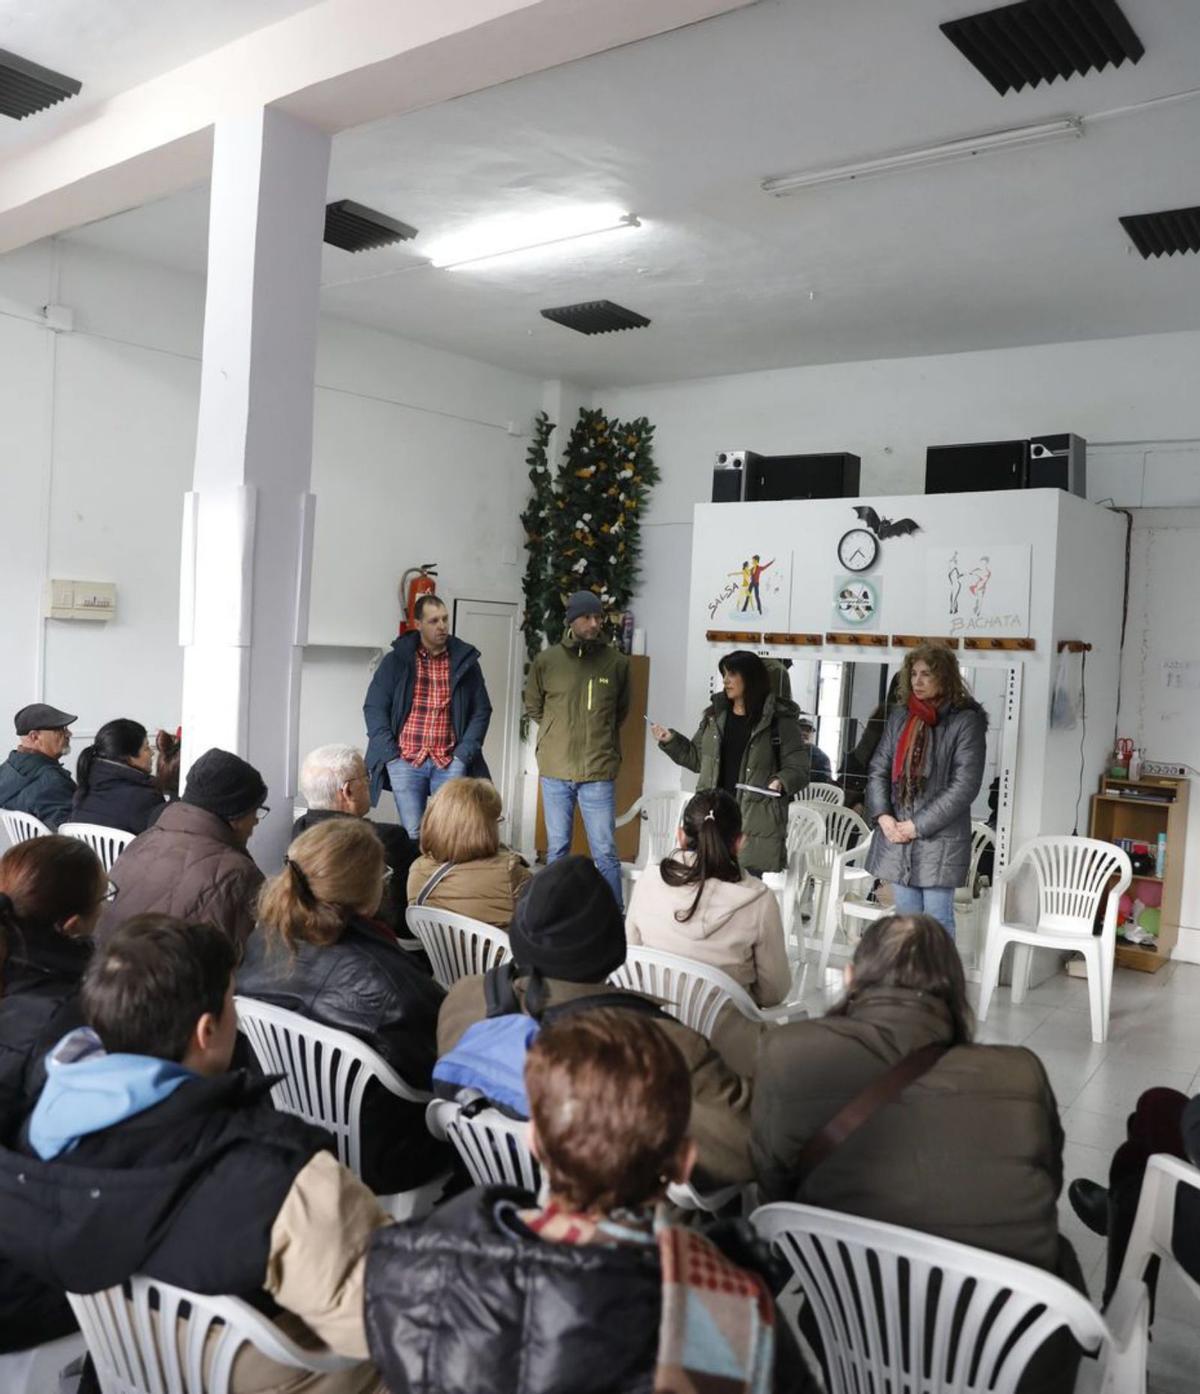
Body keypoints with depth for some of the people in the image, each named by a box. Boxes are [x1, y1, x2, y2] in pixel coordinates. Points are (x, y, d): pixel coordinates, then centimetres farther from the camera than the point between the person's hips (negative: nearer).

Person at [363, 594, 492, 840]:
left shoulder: (465, 661, 7)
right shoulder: (396, 660, 4)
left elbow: (482, 710, 9)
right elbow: (374, 707, 3)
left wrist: (465, 752, -2)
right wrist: (390, 753, -6)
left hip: (450, 763, 1)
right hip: (406, 761, 0)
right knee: (412, 834, 2)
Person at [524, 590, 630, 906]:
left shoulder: (617, 662, 1)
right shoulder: (546, 661, 0)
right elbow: (533, 708, 14)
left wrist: (599, 735, 9)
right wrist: (557, 735, 9)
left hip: (599, 772, -1)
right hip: (555, 771, 1)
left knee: (606, 853, 1)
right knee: (557, 850, 12)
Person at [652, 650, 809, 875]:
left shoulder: (778, 719, -3)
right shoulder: (715, 715, 12)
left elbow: (798, 768, -2)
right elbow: (697, 758, 21)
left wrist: (781, 782, -21)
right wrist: (670, 741, 10)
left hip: (757, 821, -5)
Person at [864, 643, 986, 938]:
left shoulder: (966, 721, -6)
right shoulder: (899, 716, 11)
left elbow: (965, 786, -12)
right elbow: (878, 769, 11)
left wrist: (919, 825, -13)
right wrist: (882, 816, -5)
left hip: (939, 840, -5)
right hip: (896, 838, 5)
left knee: (937, 922, 0)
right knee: (905, 921, 12)